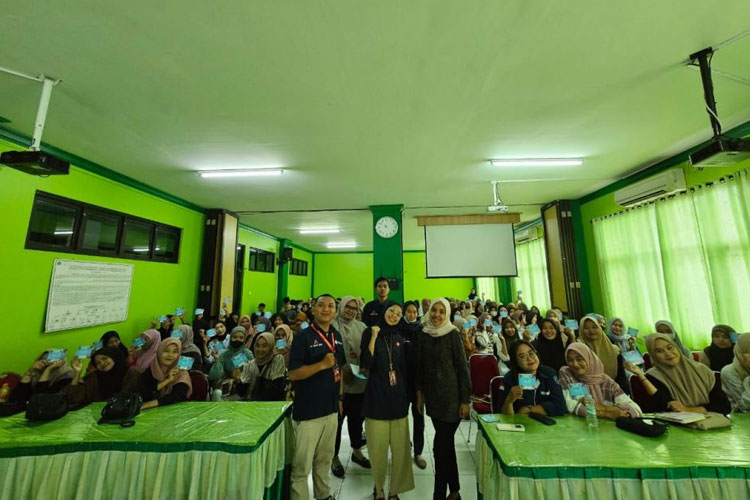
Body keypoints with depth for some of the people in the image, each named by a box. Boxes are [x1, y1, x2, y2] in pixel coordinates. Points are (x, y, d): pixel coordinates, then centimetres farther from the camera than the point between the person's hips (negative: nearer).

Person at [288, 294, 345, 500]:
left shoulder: (337, 336, 4)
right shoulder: (303, 336, -15)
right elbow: (293, 374, -18)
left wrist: (340, 398, 13)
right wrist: (322, 364, -28)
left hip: (331, 408, 6)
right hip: (308, 411, -6)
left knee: (325, 459, 23)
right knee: (301, 465, 5)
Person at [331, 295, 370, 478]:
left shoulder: (361, 327, 5)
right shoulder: (333, 326, -9)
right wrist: (341, 369, -17)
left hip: (360, 381, 5)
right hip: (339, 381, -4)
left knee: (357, 418, 20)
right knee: (337, 420, 9)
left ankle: (356, 451, 41)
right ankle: (335, 457, 30)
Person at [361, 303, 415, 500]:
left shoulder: (399, 338, 8)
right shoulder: (369, 333, -5)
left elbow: (404, 368, 14)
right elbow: (366, 363, -16)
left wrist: (408, 393, 12)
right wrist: (374, 336, -20)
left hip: (398, 397, 4)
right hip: (376, 397, -3)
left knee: (400, 447, 7)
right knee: (378, 448, 8)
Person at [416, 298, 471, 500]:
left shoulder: (453, 334, -11)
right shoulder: (424, 335, 1)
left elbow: (462, 368, -10)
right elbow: (420, 366, 8)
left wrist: (465, 400, -10)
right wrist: (420, 393, 7)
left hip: (450, 395, -4)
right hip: (432, 395, 5)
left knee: (441, 445, -2)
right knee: (446, 443, 17)